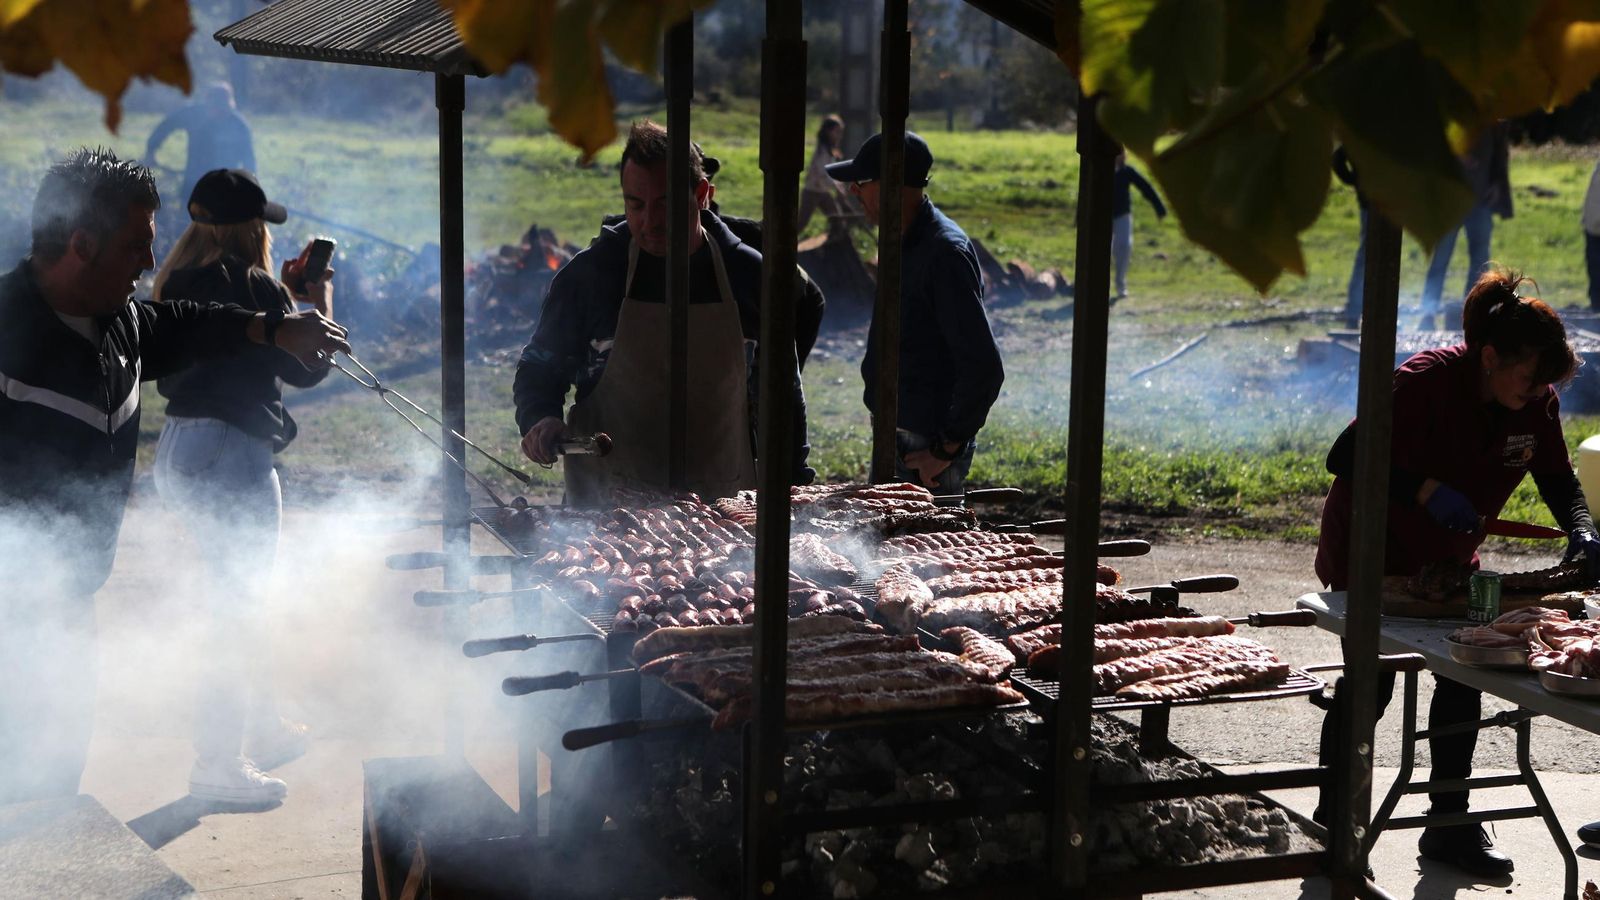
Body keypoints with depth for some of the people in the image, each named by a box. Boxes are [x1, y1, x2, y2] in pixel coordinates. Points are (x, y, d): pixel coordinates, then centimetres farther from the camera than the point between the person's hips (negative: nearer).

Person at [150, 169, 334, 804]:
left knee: (239, 600, 22)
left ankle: (266, 728, 36)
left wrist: (287, 296, 18)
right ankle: (217, 765, 4)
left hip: (179, 447, 9)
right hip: (232, 455, -9)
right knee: (238, 608, 0)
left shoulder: (179, 287, 7)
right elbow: (306, 368, -6)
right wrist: (320, 302, 9)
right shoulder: (252, 288, -16)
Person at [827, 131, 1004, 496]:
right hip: (894, 438, 9)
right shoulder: (902, 241, 9)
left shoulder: (945, 253, -21)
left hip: (928, 447, -9)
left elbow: (985, 368, -25)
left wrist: (947, 449, -19)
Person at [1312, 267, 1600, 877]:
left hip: (1446, 561, 6)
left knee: (1463, 678, 2)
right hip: (1372, 555, -6)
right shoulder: (1426, 381, -29)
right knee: (1370, 685, -2)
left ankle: (1449, 826, 16)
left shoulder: (1537, 403, -9)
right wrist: (1427, 491, -39)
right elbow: (1346, 457, -30)